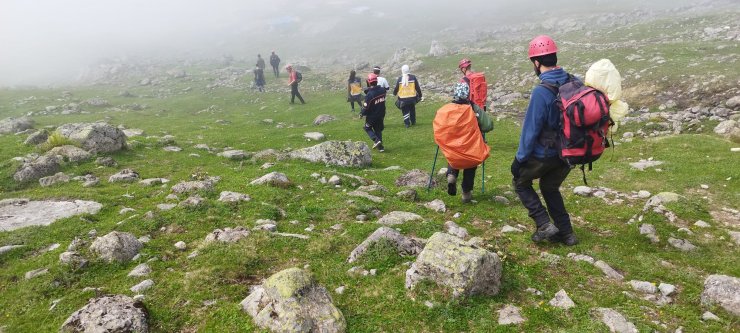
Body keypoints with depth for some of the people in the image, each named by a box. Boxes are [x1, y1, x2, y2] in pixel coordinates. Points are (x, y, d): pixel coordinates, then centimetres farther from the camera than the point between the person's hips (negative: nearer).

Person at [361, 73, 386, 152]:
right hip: (381, 115, 5)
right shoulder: (382, 90, -10)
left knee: (368, 128, 18)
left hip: (371, 116, -5)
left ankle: (376, 140, 0)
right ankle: (380, 146, 19)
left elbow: (366, 107, -18)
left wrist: (361, 114, -3)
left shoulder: (369, 94, -26)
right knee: (378, 130, 18)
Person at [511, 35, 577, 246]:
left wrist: (519, 159, -9)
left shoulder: (541, 92, -25)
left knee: (521, 183, 17)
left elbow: (531, 129, -20)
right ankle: (566, 233, 29)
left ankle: (545, 225, 10)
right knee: (550, 189, 26)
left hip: (544, 154, -7)